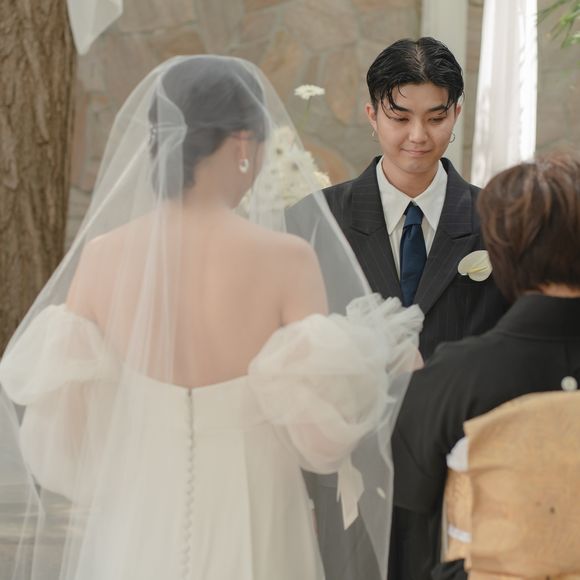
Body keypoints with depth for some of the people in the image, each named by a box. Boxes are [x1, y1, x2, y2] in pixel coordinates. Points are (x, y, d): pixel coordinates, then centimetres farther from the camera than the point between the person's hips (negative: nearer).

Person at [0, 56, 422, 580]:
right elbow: (320, 438, -12)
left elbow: (62, 428, -3)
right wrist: (365, 360, 6)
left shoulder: (103, 256, -7)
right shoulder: (285, 259, -14)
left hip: (137, 537, 2)